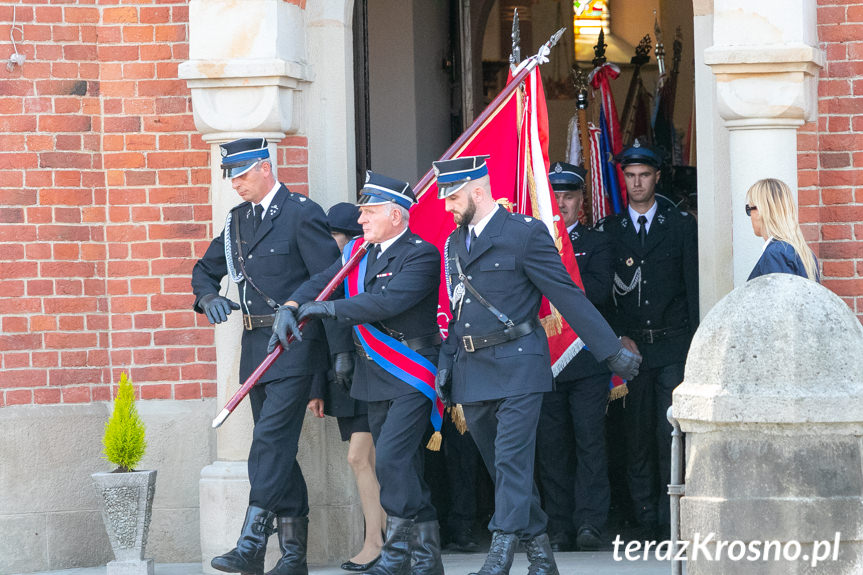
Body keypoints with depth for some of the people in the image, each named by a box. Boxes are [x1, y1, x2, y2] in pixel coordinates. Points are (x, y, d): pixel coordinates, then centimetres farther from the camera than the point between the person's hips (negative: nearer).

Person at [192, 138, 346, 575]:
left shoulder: (302, 215, -8)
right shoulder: (238, 220, 15)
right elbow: (205, 270, 27)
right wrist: (208, 297, 3)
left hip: (295, 347, -8)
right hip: (256, 346, 8)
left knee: (270, 441, -16)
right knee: (279, 449, 9)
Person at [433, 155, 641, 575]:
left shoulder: (525, 234, -7)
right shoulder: (455, 244, 15)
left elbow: (568, 296, -7)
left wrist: (613, 352, -8)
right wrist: (446, 363, 14)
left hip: (516, 365, -7)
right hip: (472, 371, 7)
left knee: (512, 460, -13)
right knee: (500, 465, 9)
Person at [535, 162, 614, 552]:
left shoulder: (596, 243, 9)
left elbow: (600, 292, -7)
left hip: (587, 359, -1)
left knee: (590, 441, -8)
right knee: (550, 446, 2)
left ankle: (590, 523, -9)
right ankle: (559, 528, 6)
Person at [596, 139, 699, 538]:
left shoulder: (682, 225, 8)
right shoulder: (608, 230, 10)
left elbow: (694, 287, 4)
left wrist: (696, 344, -3)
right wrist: (618, 338, -4)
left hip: (673, 345, -1)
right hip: (630, 348, 1)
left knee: (671, 435, -9)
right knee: (637, 437, 1)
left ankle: (671, 518, -6)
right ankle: (646, 521, 6)